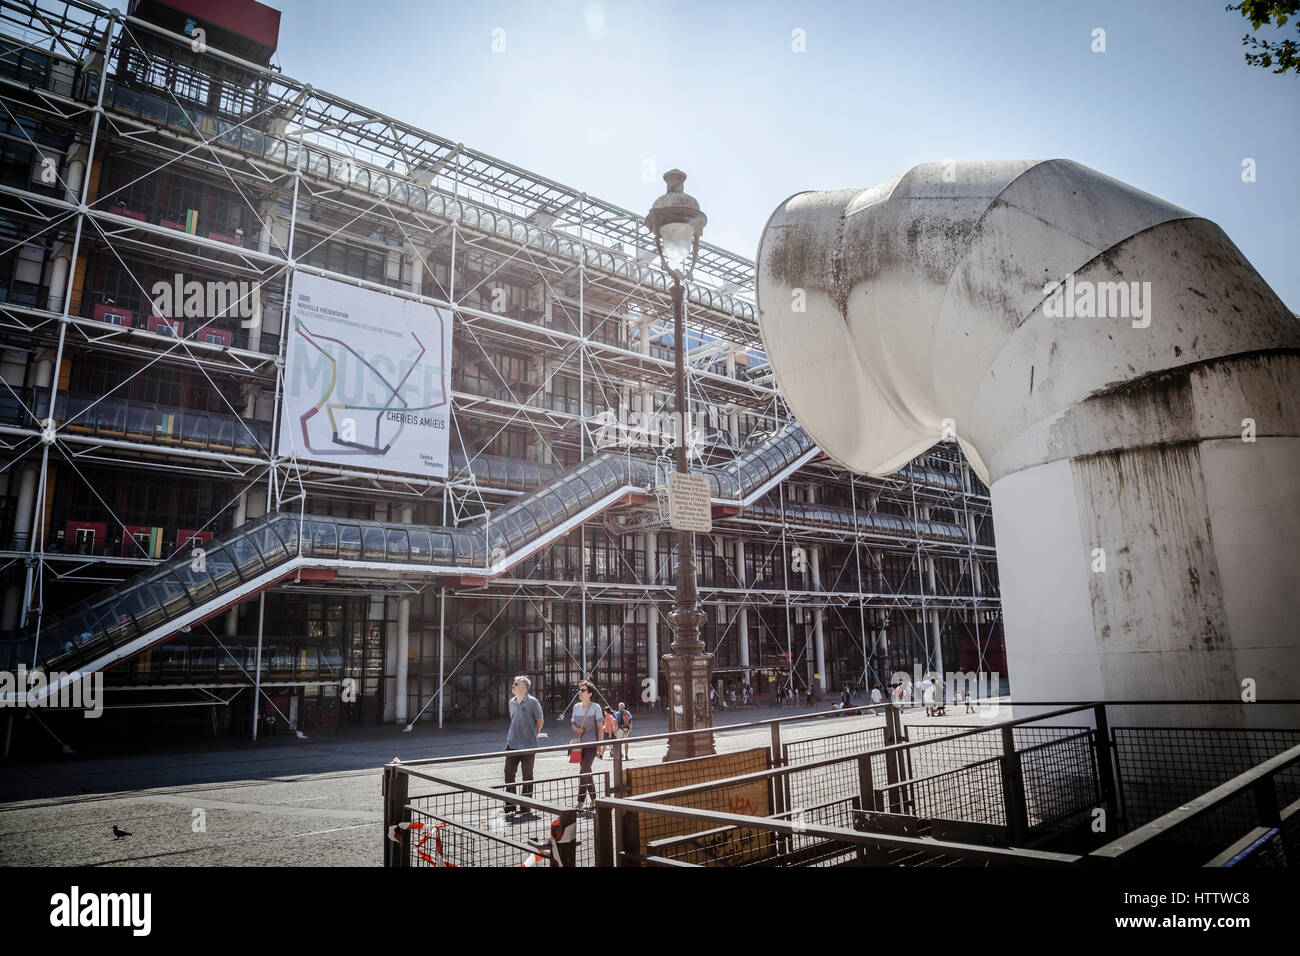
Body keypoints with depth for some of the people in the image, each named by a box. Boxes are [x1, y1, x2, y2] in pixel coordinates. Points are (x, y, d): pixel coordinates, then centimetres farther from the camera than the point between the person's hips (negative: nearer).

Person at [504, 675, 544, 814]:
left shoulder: (532, 702, -10)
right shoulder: (512, 702, 8)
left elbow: (540, 721, -1)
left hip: (528, 745, -5)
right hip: (512, 744, 5)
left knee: (527, 776, 5)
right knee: (509, 773, 4)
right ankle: (510, 804, 15)